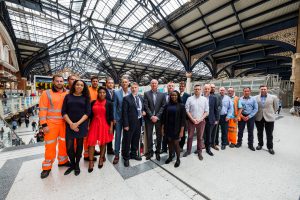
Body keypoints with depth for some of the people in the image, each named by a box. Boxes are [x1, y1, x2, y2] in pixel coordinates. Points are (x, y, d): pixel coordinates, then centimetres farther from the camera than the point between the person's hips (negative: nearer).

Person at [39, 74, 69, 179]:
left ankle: (63, 161, 33)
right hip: (51, 124, -3)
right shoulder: (46, 93, -3)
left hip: (65, 123, 3)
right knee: (50, 146, 4)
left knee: (64, 143, 14)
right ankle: (47, 167, 23)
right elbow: (42, 110, -6)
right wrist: (44, 125, -11)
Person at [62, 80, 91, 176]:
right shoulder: (68, 96, 6)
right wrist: (70, 123, -10)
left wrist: (78, 123, -13)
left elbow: (88, 112, -4)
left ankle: (77, 165, 27)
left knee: (79, 145, 8)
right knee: (69, 146, 1)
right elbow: (63, 112, 1)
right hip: (70, 125, 1)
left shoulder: (86, 97, 3)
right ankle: (72, 164, 26)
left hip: (82, 125, -1)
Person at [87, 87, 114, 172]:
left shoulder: (109, 103, -2)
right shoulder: (93, 103, 5)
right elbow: (90, 115, 7)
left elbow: (111, 116, -3)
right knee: (91, 142, -1)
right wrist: (88, 125, 5)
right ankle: (91, 162, 13)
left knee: (103, 142, 10)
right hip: (94, 124, 2)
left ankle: (101, 159, 29)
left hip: (105, 125, -1)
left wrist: (111, 127, -7)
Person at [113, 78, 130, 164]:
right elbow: (114, 106, -2)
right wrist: (114, 118, -6)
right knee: (118, 136, 5)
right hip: (119, 118, -1)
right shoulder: (117, 93, -3)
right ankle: (116, 155, 18)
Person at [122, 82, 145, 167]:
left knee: (136, 140, 19)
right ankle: (126, 157, 26)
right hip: (130, 123, -6)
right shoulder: (126, 98, -10)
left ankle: (133, 154, 39)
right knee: (127, 141, 7)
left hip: (138, 122, 6)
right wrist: (125, 124, -16)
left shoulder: (141, 97, 9)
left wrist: (143, 112, 1)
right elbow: (124, 112, -13)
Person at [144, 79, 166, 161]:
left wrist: (157, 116, -10)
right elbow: (146, 106, -5)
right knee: (149, 136, 7)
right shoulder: (146, 94, 2)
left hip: (158, 118, 1)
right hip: (149, 118, 0)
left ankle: (157, 152, 26)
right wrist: (151, 116, -12)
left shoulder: (162, 94, 5)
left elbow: (163, 106, -1)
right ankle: (149, 152, 24)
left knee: (159, 136, 9)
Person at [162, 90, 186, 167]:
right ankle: (170, 157, 32)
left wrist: (181, 131, -10)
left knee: (176, 143, 3)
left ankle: (178, 159, 24)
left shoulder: (181, 106, -6)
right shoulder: (167, 105, 1)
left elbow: (183, 119, -7)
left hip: (176, 128, -3)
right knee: (169, 142, 13)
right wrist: (162, 127, 3)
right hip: (168, 127, 3)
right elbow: (164, 117, 4)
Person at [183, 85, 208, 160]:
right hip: (191, 120, 0)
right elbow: (187, 110, -3)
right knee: (190, 136, 10)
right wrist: (192, 119, -11)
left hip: (201, 121, 1)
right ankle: (188, 150, 26)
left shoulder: (204, 99, 2)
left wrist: (200, 119, -10)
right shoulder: (189, 99, -1)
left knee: (200, 137, 11)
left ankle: (199, 152, 27)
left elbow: (206, 111, 1)